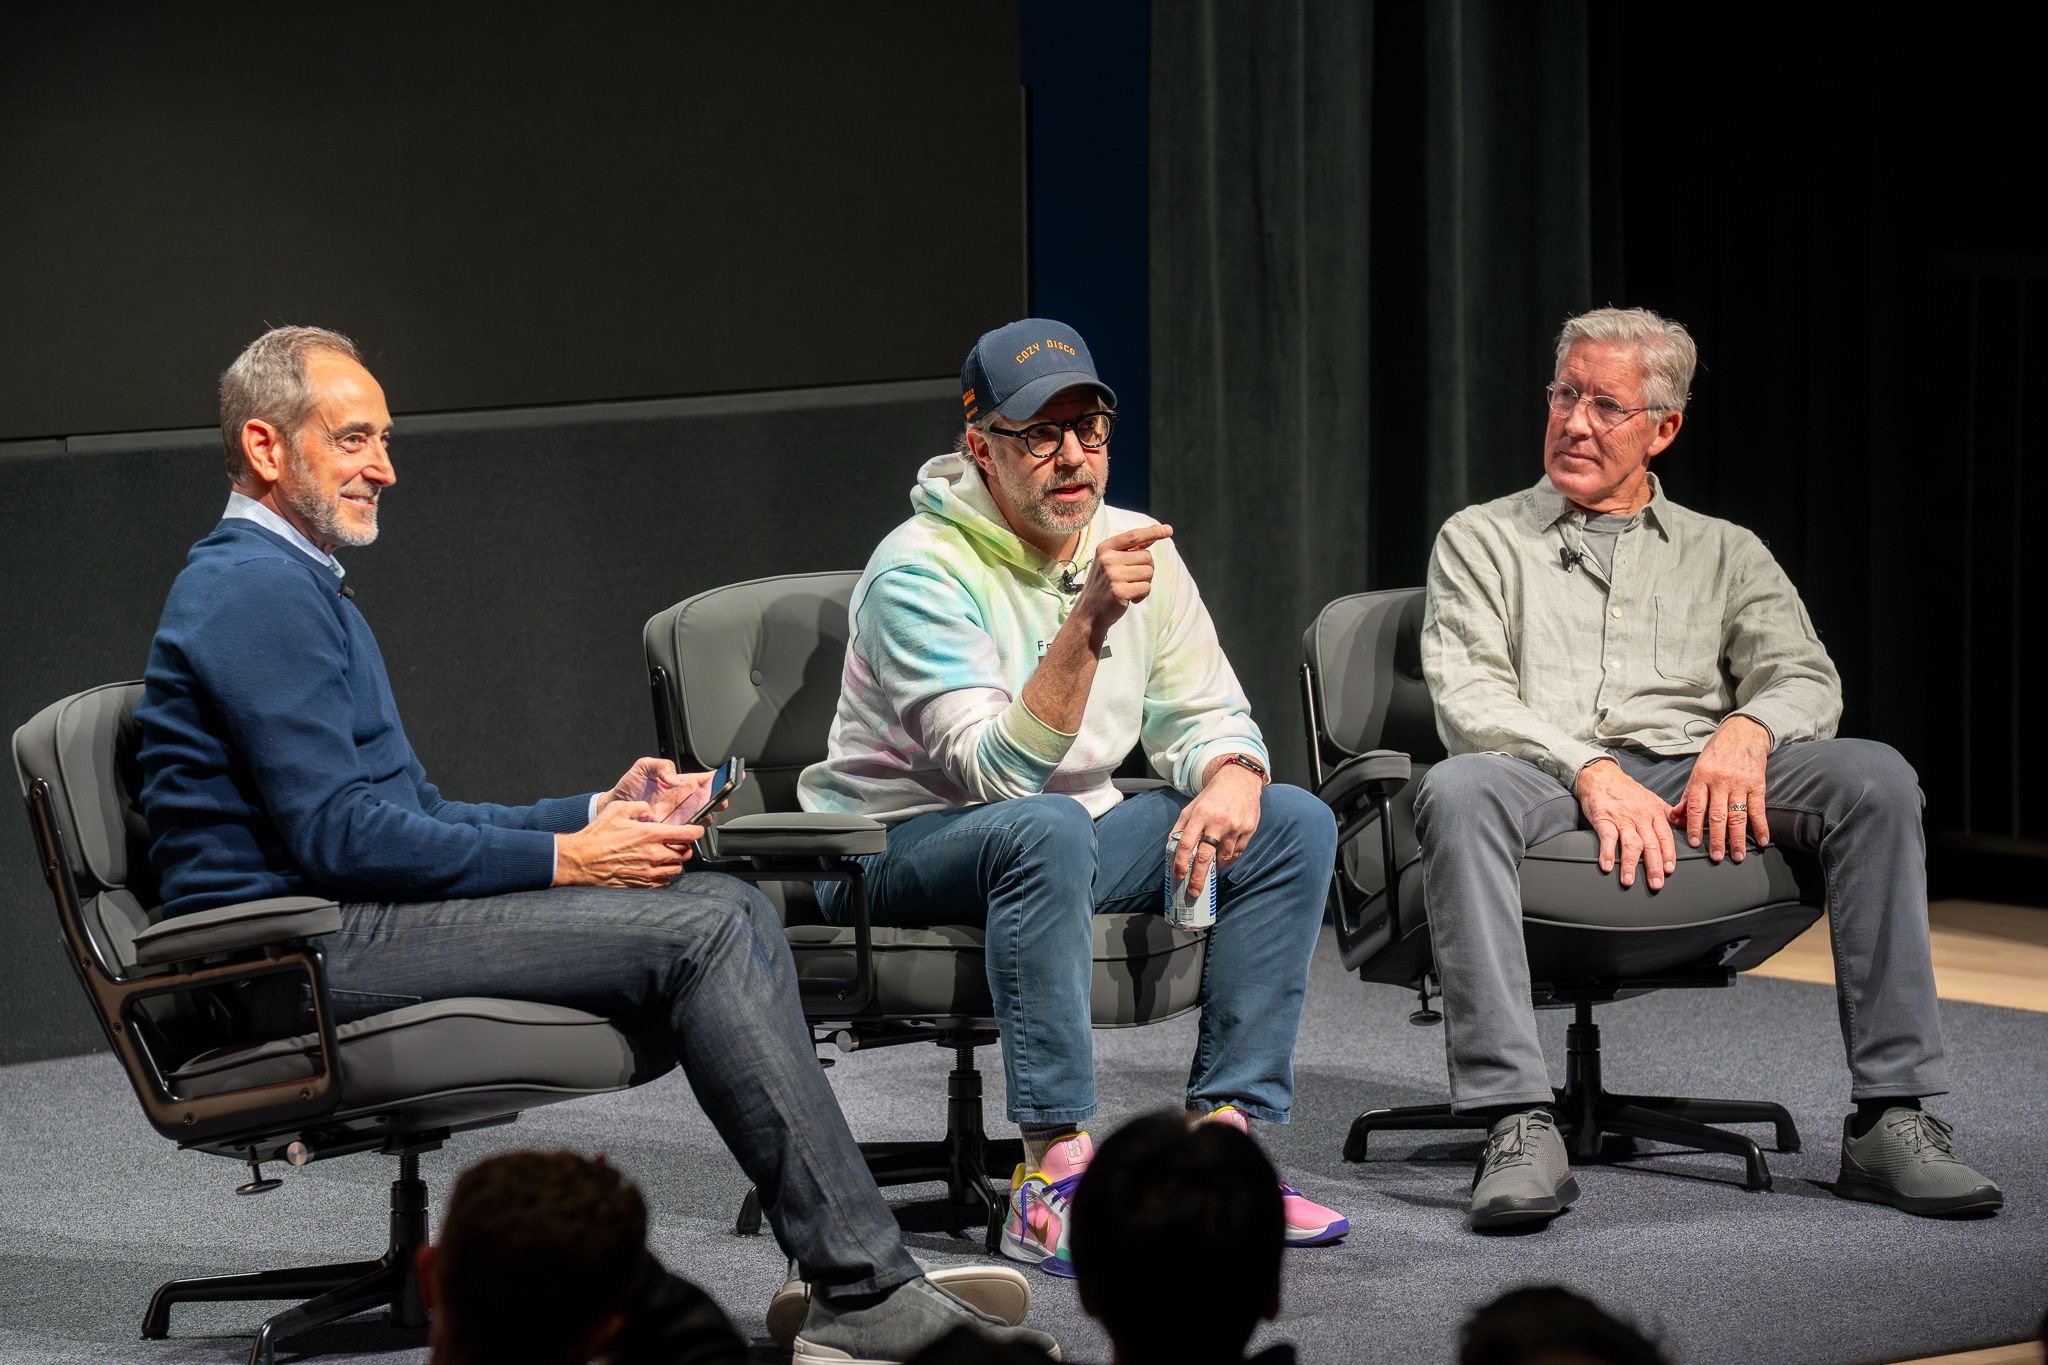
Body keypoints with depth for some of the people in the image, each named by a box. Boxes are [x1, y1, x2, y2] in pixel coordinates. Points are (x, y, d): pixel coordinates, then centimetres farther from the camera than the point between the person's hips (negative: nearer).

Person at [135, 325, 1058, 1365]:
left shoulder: (294, 586, 25)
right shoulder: (255, 593, -11)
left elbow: (415, 815, 24)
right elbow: (340, 839, -19)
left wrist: (595, 814, 9)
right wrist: (563, 858, -13)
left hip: (352, 926, 10)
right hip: (307, 952, -10)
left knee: (731, 911, -2)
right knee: (699, 931, -19)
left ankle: (849, 1279, -11)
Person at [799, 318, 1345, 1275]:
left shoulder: (1133, 549, 2)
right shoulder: (922, 570, -19)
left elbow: (1202, 716, 7)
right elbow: (1001, 771, -28)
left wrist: (1230, 781, -17)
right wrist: (1088, 623, -38)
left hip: (1065, 836, 7)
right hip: (902, 849, -7)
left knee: (1293, 825, -9)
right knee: (1048, 828, -39)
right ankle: (1053, 1176, -39)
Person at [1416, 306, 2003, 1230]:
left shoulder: (1724, 554, 24)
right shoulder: (1481, 540, 17)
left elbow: (1807, 678, 10)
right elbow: (1466, 695, 1)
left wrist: (1748, 729, -15)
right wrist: (1592, 772, -17)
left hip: (1689, 777, 2)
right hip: (1549, 779, -2)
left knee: (1875, 780, -25)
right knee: (1458, 791, -39)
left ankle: (1889, 1119, -27)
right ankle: (1517, 1127, -45)